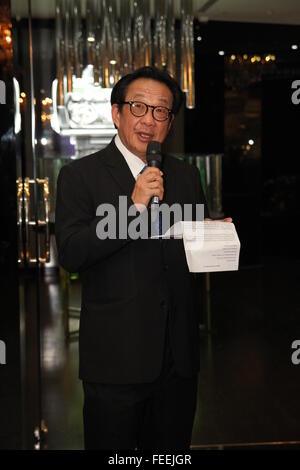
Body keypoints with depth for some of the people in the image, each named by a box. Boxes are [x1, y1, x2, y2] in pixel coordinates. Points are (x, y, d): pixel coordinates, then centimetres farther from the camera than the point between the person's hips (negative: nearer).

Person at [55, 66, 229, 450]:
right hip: (115, 357, -4)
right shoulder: (80, 175, -4)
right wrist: (134, 206, -23)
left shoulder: (187, 176, 11)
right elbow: (70, 254, -15)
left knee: (172, 450, 17)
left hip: (179, 356, 4)